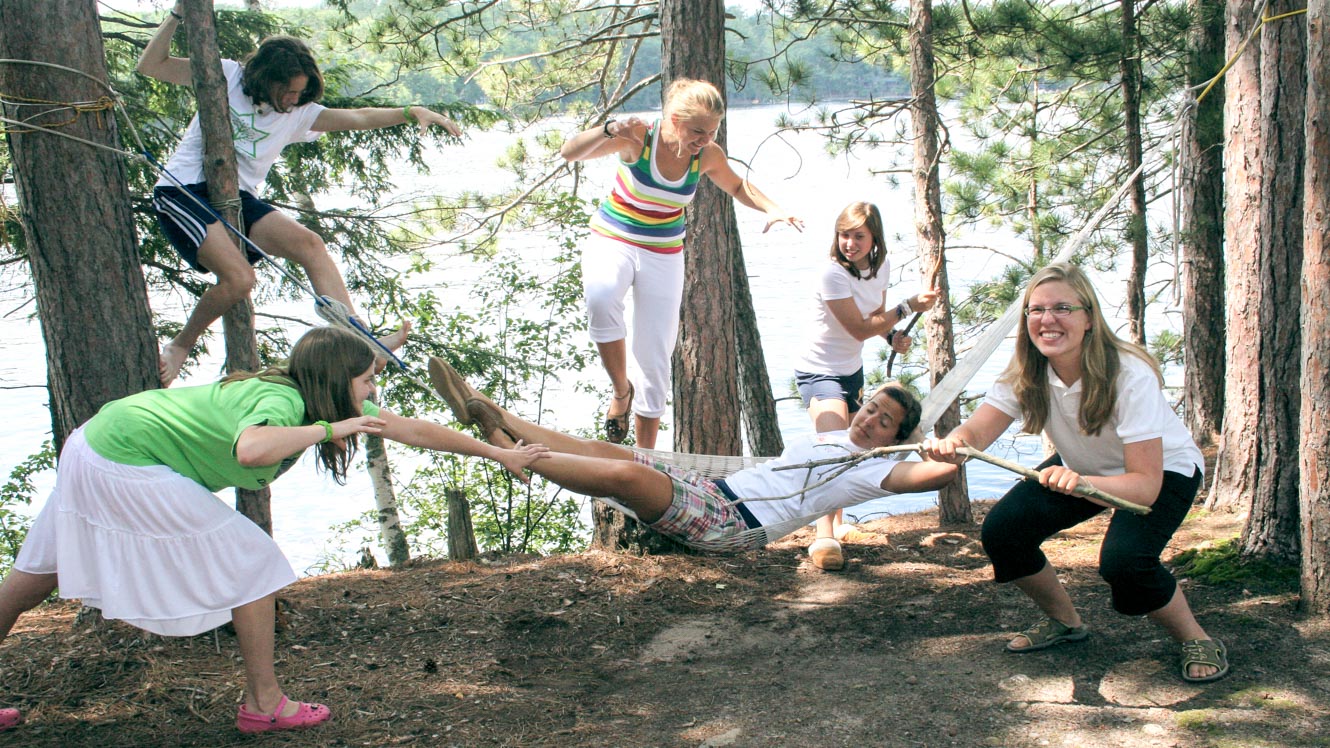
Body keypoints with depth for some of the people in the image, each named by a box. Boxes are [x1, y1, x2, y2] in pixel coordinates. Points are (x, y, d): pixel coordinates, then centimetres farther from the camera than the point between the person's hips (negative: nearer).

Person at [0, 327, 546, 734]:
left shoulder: (324, 403, 4)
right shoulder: (282, 401, -22)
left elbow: (414, 431, 8)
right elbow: (250, 449, -47)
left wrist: (499, 454, 12)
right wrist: (329, 429, -35)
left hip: (100, 444, 9)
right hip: (125, 464, -9)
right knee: (252, 562, -2)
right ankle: (263, 705, 6)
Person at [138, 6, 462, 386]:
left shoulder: (298, 112, 12)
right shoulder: (226, 77, 2)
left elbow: (358, 118, 5)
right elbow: (150, 65, 1)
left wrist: (412, 112, -8)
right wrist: (178, 14, -8)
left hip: (239, 198, 5)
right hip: (184, 192, -5)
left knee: (309, 244, -20)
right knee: (238, 277, -26)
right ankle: (180, 345, -2)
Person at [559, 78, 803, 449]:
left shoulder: (708, 155, -10)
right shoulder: (638, 136, -21)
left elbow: (738, 187, 12)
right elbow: (570, 152, -29)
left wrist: (771, 209, -7)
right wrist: (609, 130, -48)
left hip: (664, 255, 3)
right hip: (613, 241, -3)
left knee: (655, 359, 2)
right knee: (600, 296, -39)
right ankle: (621, 392, -17)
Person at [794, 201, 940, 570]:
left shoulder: (881, 266, -2)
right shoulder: (833, 273, -24)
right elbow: (859, 329, -24)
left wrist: (892, 335, -6)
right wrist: (908, 306, -26)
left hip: (852, 371, 8)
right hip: (820, 372, -8)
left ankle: (837, 525, 39)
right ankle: (824, 538, -37)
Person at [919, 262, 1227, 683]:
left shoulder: (1130, 375, -33)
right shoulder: (1026, 374, -18)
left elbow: (1146, 483, -38)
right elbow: (977, 430, -31)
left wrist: (1082, 482, -58)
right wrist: (951, 445, -56)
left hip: (1164, 471, -5)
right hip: (1082, 469, 5)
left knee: (1123, 558, -33)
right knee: (1000, 532, -15)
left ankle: (1195, 638, -3)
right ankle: (1065, 621, 12)